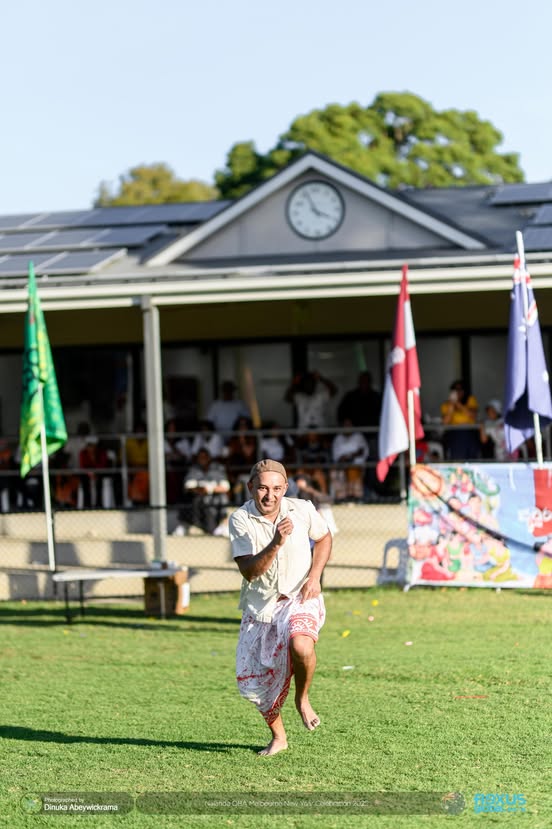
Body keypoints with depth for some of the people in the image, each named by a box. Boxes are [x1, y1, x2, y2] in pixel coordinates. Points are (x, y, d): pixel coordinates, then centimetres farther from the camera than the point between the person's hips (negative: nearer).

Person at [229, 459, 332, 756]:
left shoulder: (302, 510, -9)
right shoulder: (240, 519, -14)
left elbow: (323, 538, 11)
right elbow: (249, 571, -20)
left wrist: (314, 577, -2)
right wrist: (276, 543, -35)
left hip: (299, 599, -1)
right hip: (260, 606, 1)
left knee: (301, 646, -34)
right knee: (253, 682, 5)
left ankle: (302, 698, -3)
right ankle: (278, 737, 32)